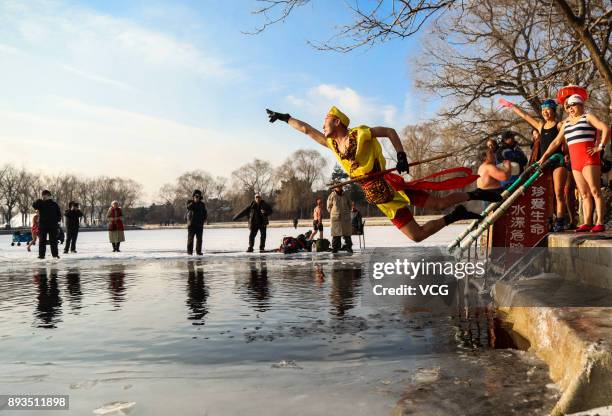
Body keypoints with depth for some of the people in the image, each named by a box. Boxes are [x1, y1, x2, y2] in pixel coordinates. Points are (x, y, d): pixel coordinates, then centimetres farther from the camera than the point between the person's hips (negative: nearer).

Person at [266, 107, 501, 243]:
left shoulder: (360, 133, -7)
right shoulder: (332, 144, 10)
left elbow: (390, 131, 0)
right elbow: (306, 129, 18)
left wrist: (401, 155, -11)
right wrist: (284, 117, 22)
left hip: (389, 184, -5)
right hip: (378, 198, 5)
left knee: (439, 205, -6)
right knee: (416, 236, 1)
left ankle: (476, 194, 17)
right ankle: (455, 216, 15)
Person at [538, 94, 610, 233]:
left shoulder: (588, 117, 5)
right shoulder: (566, 123, 22)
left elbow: (606, 128, -7)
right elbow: (556, 142, 23)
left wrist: (600, 147, -13)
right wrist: (544, 156, 18)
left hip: (589, 159, -6)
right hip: (575, 162, 6)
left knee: (595, 191, -10)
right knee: (584, 194, 3)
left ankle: (600, 223, -12)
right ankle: (587, 223, 1)